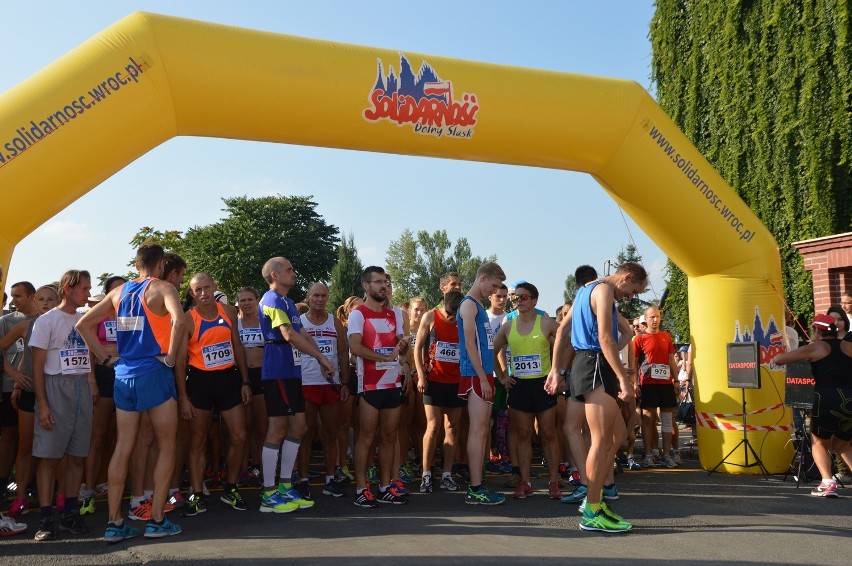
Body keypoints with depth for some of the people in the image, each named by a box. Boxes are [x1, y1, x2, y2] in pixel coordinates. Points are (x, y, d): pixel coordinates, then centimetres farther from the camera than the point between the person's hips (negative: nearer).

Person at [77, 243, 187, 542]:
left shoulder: (119, 292, 12)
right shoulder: (162, 288, -6)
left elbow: (83, 324, 14)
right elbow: (179, 320, -26)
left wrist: (106, 358, 12)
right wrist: (170, 357, -15)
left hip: (124, 376, 6)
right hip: (154, 374, -6)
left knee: (122, 448, 9)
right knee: (166, 447, 6)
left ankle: (114, 522, 12)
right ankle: (157, 520, 7)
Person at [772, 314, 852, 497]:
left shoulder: (815, 348, 4)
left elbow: (779, 359, 1)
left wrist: (775, 358, 24)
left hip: (827, 399, -4)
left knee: (820, 443, 15)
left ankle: (828, 482, -4)